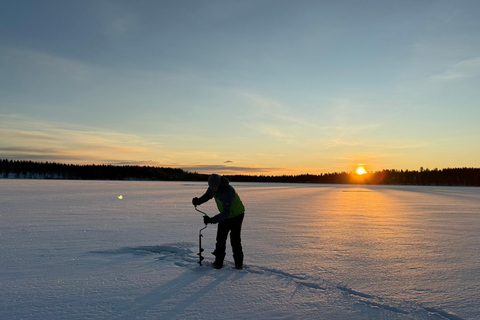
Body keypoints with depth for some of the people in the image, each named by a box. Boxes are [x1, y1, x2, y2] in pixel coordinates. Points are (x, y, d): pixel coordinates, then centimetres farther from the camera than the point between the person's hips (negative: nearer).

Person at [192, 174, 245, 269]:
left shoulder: (228, 192, -38)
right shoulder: (214, 186, -13)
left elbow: (226, 213, -41)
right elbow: (207, 195, 3)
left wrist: (212, 220, -48)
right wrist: (198, 201, -18)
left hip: (236, 215, -7)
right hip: (225, 215, 7)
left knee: (235, 239, -7)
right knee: (221, 238, 2)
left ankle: (238, 263, 10)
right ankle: (218, 262, 11)